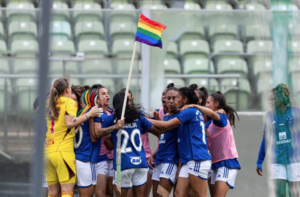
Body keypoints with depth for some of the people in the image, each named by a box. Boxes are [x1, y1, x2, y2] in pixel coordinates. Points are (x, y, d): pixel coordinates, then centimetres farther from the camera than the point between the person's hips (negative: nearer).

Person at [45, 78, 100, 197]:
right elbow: (70, 122, -18)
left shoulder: (49, 104, 15)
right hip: (64, 152, -6)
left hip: (48, 151, 6)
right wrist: (89, 114, -12)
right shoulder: (69, 102, -2)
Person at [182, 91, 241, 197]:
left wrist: (195, 106, -26)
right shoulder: (210, 123, 15)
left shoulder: (222, 118, -11)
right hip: (215, 163, 9)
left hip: (227, 163, -9)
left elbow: (212, 114, -34)